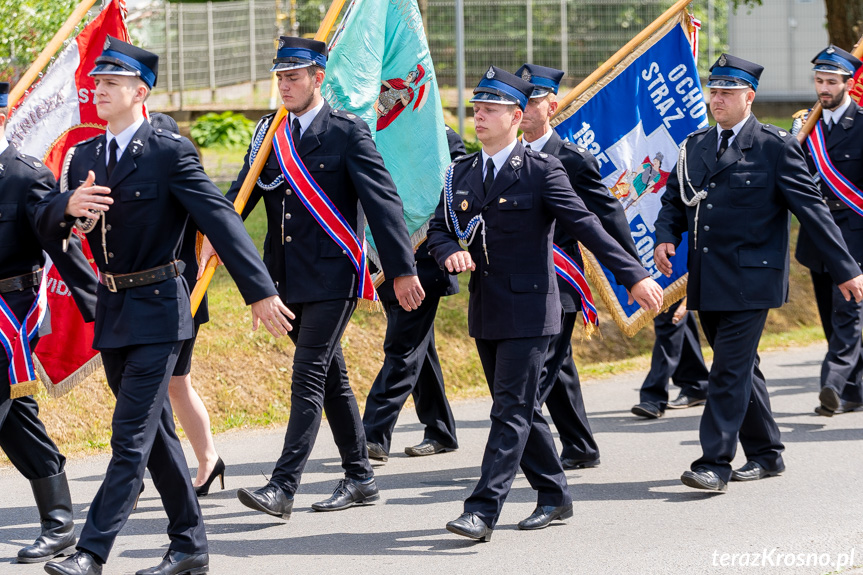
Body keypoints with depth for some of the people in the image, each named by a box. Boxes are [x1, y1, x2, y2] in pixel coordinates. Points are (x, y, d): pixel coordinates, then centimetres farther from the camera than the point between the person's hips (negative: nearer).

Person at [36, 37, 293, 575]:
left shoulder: (170, 151, -10)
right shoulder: (84, 157, 10)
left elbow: (222, 219, -14)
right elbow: (44, 224, 6)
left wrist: (261, 292, -19)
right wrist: (69, 205, -18)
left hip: (157, 312, -7)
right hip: (112, 314, 7)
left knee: (131, 438, -10)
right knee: (157, 435, 13)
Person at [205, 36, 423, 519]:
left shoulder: (348, 132, -7)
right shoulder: (269, 134, 11)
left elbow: (383, 201, -10)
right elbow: (242, 193, 5)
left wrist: (402, 270, -15)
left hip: (332, 275, -7)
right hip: (290, 278, 7)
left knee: (309, 377, -12)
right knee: (331, 378, 14)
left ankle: (284, 488, -17)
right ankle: (361, 479, 24)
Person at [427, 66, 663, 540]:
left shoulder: (541, 171, -9)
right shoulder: (460, 173, 9)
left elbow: (585, 225, -13)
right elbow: (438, 228, 13)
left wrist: (633, 275, -19)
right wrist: (450, 251, -12)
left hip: (528, 309, -7)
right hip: (485, 312, 7)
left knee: (511, 411, -10)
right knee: (520, 409, 14)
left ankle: (482, 511, -15)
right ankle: (553, 496, 27)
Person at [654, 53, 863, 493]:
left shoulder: (775, 147, -5)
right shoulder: (695, 146, 12)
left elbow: (811, 208, -6)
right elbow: (673, 200, 19)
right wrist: (665, 237, -4)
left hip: (750, 280, -6)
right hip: (707, 282, 6)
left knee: (730, 370, -11)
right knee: (740, 369, 14)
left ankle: (715, 464, -12)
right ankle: (766, 454, 25)